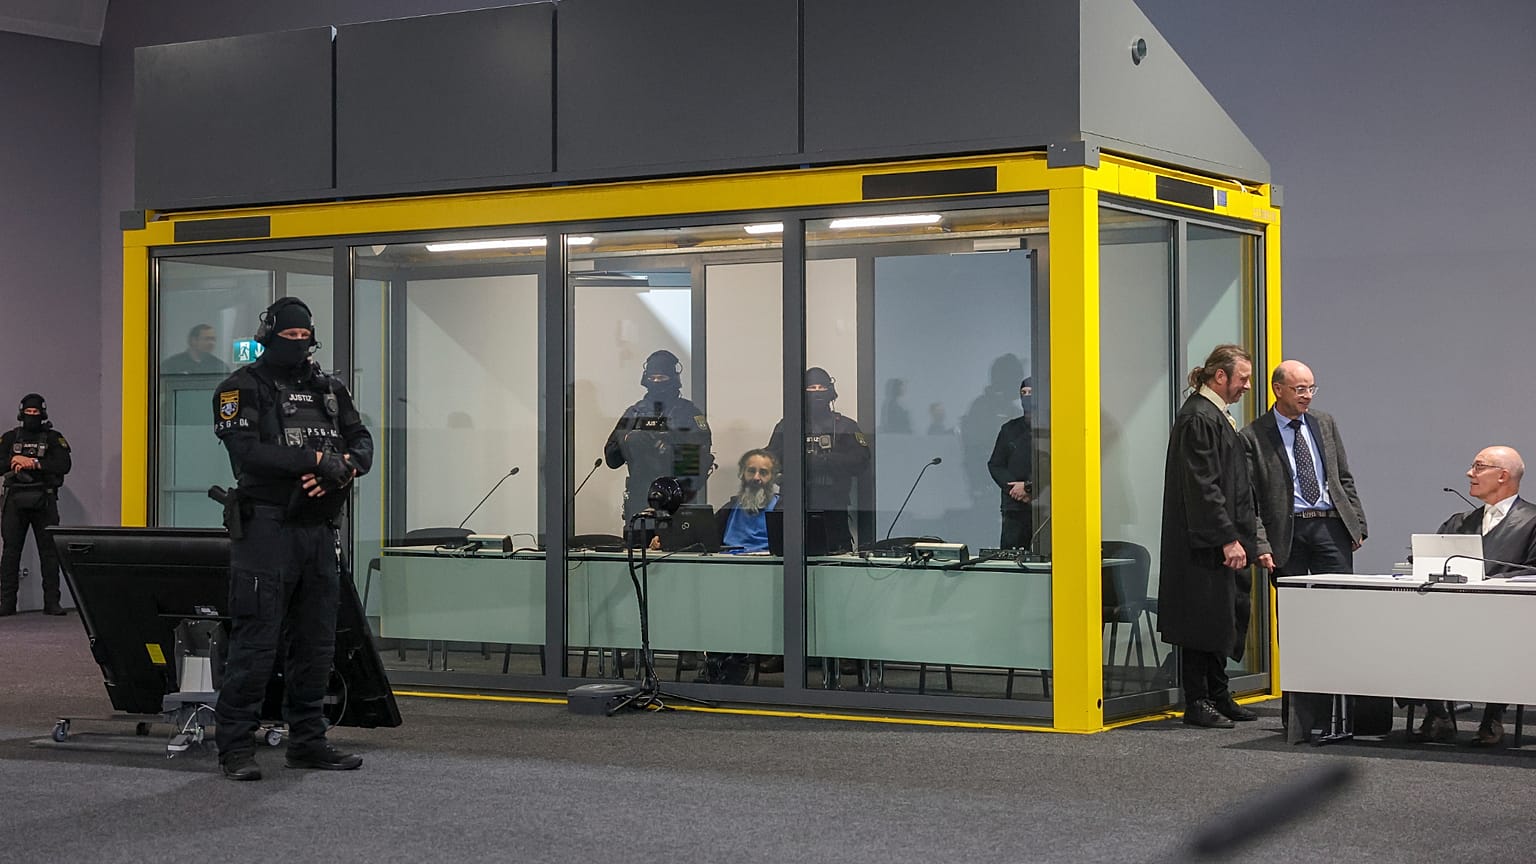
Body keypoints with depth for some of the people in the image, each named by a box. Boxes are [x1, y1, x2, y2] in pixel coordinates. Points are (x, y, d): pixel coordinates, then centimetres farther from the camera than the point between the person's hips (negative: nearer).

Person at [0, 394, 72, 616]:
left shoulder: (53, 438, 6)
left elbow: (64, 465, -9)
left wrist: (34, 463, -14)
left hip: (44, 502, -1)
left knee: (49, 552, -2)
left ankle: (52, 601, 1)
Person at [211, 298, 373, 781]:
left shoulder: (329, 390, 17)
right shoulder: (243, 389, -3)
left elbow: (362, 441, 10)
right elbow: (246, 452, -17)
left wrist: (344, 466, -13)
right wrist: (315, 459, -23)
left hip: (318, 531, 7)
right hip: (266, 528, -7)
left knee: (316, 643, 11)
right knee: (255, 641, -7)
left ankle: (307, 741, 20)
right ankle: (236, 747, -2)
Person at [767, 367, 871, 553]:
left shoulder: (846, 426, 13)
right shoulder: (785, 427, 15)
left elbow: (861, 464, 1)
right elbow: (772, 462, 6)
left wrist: (825, 461, -9)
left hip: (834, 511, 0)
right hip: (797, 511, 1)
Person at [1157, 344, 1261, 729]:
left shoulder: (1217, 416, 16)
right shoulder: (1198, 418, -16)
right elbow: (1202, 486, -21)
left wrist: (1242, 535, 19)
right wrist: (1228, 538, -22)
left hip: (1222, 540, 10)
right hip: (1204, 543, -10)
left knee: (1225, 618, 14)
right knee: (1204, 618, -4)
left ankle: (1217, 695, 21)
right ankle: (1197, 702, 3)